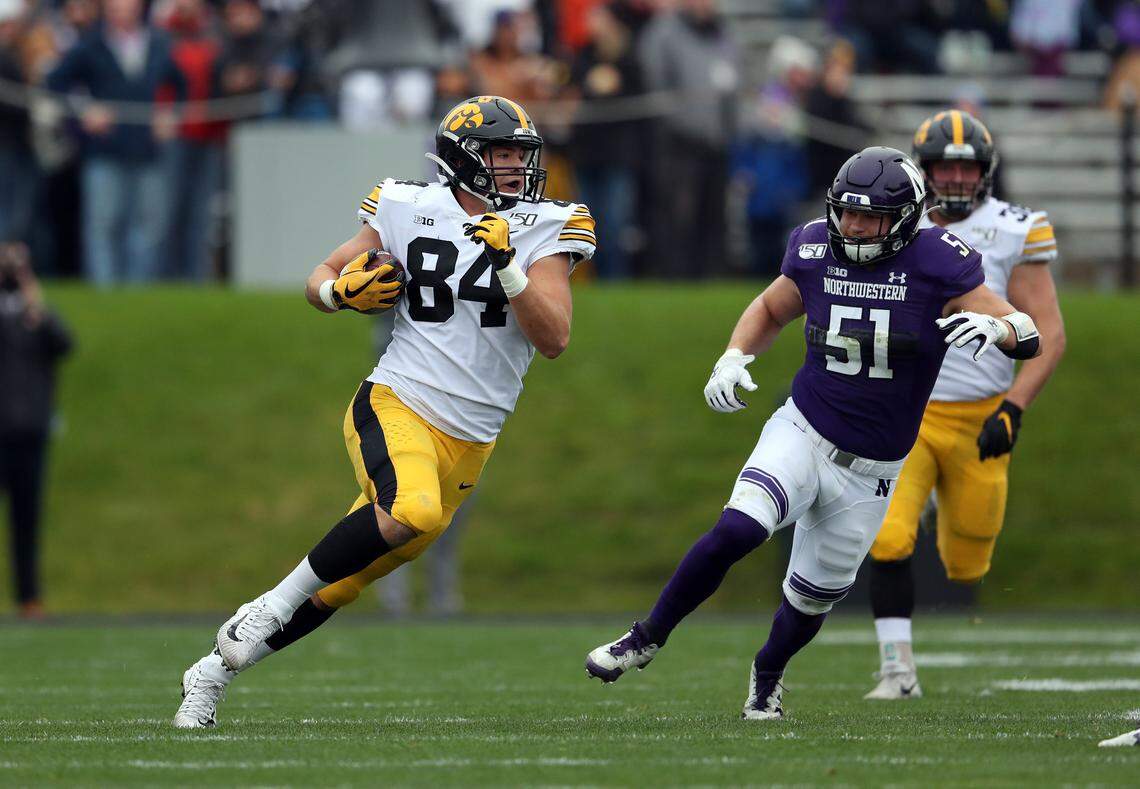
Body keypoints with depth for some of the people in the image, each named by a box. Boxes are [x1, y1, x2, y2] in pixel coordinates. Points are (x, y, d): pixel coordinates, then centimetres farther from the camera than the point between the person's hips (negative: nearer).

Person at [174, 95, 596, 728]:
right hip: (396, 407, -3)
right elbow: (318, 280, 12)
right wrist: (342, 291, -11)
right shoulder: (410, 213, 1)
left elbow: (554, 339, -8)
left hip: (465, 446, 3)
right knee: (412, 511, -36)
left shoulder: (542, 232, 2)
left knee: (339, 587, 5)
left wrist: (507, 266, -20)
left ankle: (214, 672, 22)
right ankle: (273, 605, -19)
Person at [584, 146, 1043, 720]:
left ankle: (767, 675, 44)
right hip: (803, 432, 1)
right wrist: (734, 358, -1)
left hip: (870, 472, 0)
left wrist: (993, 327, -36)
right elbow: (771, 310, 17)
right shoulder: (816, 252, -4)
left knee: (813, 597, 11)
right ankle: (646, 639, -7)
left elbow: (1029, 337, -13)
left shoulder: (936, 265, -14)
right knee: (736, 531, -25)